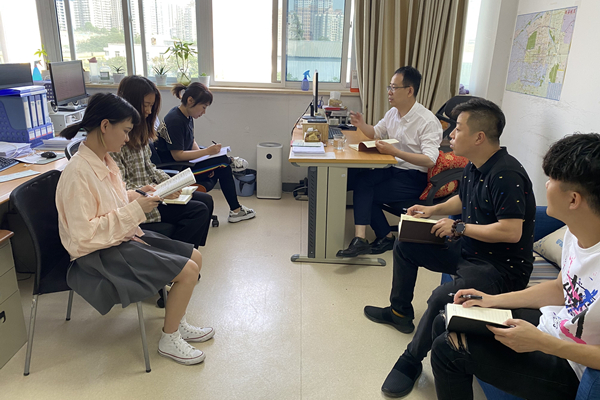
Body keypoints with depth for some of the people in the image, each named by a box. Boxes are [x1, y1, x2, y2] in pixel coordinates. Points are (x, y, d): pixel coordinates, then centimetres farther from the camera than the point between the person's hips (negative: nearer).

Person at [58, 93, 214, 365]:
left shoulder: (105, 161, 4)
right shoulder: (78, 173, -24)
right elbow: (84, 235, -26)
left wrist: (135, 196, 1)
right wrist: (135, 210, -25)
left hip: (125, 238, 9)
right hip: (102, 253, -9)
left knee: (195, 258, 5)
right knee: (188, 271, -15)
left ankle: (177, 323, 23)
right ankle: (168, 340, 7)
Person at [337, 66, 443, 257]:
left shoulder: (428, 121, -16)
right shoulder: (393, 113, 8)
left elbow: (430, 160, -25)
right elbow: (376, 133, 24)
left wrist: (394, 151, -33)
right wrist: (361, 125, 1)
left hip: (414, 178, -7)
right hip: (393, 169, 7)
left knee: (365, 189, -18)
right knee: (356, 177, -22)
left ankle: (386, 237, -4)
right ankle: (360, 238, -26)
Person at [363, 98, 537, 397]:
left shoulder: (506, 175, -25)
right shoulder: (473, 166, 5)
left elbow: (511, 231, -31)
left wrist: (458, 227, -21)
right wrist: (434, 210, 6)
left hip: (501, 266, -10)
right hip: (468, 250, 11)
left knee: (441, 298, -36)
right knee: (405, 246, 17)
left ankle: (411, 362, -10)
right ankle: (400, 312, 33)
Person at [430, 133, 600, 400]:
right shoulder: (576, 232, -6)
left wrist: (542, 343, -24)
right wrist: (494, 300, 3)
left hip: (570, 365, -7)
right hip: (551, 323, 8)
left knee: (447, 349, -10)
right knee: (445, 323, 9)